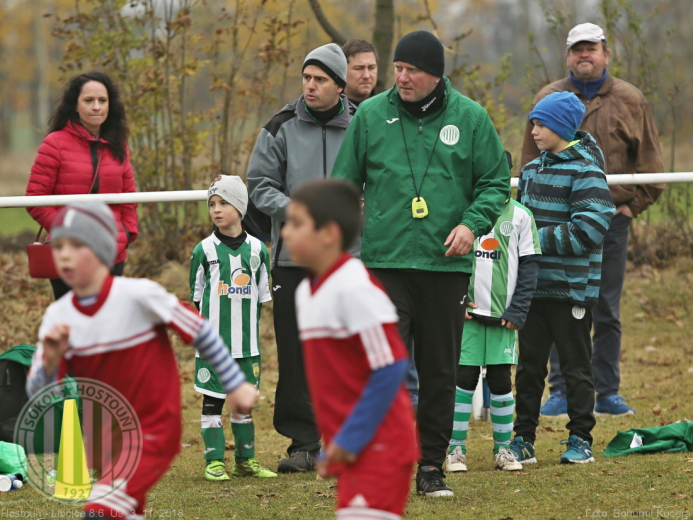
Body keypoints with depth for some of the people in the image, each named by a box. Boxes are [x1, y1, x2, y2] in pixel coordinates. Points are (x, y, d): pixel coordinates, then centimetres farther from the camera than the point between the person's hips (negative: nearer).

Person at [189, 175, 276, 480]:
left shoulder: (256, 249, 4)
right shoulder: (204, 250, -1)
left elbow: (262, 295, 11)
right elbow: (196, 296, 5)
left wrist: (251, 327, 8)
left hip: (246, 341, 2)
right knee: (212, 400, 0)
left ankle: (245, 459, 18)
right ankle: (214, 461, 4)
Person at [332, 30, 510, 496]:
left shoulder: (470, 118, 2)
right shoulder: (370, 115, 3)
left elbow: (496, 181, 9)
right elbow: (344, 183, 11)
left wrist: (473, 223, -8)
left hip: (446, 265, 1)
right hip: (385, 262, -1)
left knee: (440, 373, 7)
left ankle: (431, 465, 16)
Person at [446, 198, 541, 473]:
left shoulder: (520, 215, 5)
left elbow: (529, 265, 4)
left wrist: (516, 312, -4)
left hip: (503, 315, 1)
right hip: (465, 314, -1)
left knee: (501, 382, 3)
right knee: (464, 380, -2)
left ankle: (503, 448, 15)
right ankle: (456, 449, 6)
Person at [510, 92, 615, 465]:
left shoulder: (585, 171, -11)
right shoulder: (532, 169, 12)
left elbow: (589, 231, -19)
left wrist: (539, 239, -16)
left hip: (571, 287, -6)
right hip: (533, 286, 6)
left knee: (576, 366, 4)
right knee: (529, 365, 8)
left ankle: (580, 440, 12)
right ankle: (523, 439, 14)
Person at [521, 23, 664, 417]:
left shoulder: (630, 101, 6)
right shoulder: (549, 99, 7)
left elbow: (649, 162, 11)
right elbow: (531, 161, 12)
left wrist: (633, 205, 2)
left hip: (610, 220, 0)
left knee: (608, 311, 4)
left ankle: (607, 392, 10)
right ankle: (562, 391, 2)